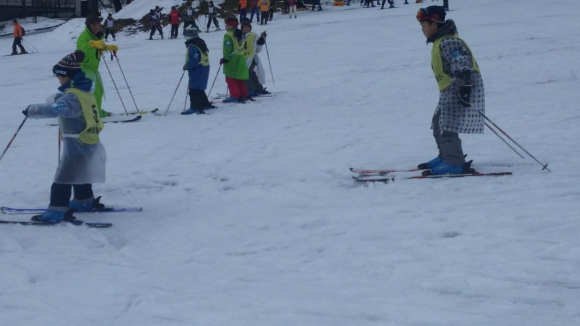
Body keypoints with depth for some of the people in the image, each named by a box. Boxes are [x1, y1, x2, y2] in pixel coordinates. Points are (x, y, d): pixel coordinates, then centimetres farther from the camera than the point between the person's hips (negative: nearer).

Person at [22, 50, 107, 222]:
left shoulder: (72, 97, -23)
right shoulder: (84, 91, 8)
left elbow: (54, 109, -40)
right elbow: (59, 100, 27)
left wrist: (32, 110, -33)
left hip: (77, 146, -10)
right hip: (87, 144, 10)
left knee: (63, 177, -7)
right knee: (78, 173, 26)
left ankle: (58, 210, -8)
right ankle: (85, 201, 39)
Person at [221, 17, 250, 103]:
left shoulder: (228, 35, -15)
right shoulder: (240, 34, 12)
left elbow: (227, 48, -21)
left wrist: (225, 58, -17)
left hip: (232, 60, -8)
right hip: (240, 58, 8)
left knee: (231, 79, -3)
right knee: (239, 79, 15)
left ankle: (234, 96, -7)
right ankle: (244, 95, 16)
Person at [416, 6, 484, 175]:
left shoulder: (448, 42, -17)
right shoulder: (440, 42, 16)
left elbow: (463, 66, -26)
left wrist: (464, 88, -32)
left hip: (460, 90, -11)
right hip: (450, 91, 11)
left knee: (447, 127, -16)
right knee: (439, 124, 18)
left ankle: (454, 163, -15)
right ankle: (445, 157, 27)